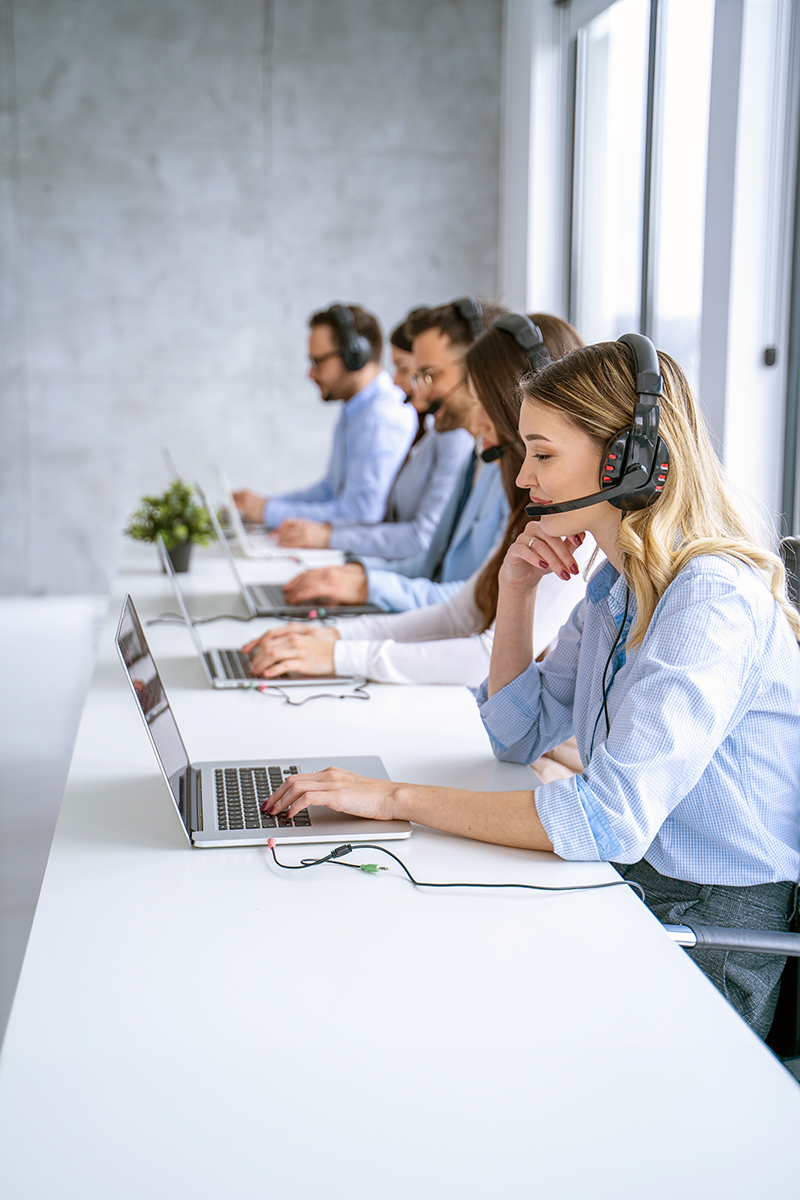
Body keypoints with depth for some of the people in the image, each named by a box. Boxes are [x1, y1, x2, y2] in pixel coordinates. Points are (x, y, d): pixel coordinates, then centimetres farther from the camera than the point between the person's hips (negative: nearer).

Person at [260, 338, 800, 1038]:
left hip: (712, 936, -8)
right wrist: (517, 588, 0)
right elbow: (522, 736, 13)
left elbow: (609, 820, -31)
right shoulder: (618, 582, 6)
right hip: (625, 881, 8)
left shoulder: (712, 600, -23)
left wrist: (398, 798, -26)